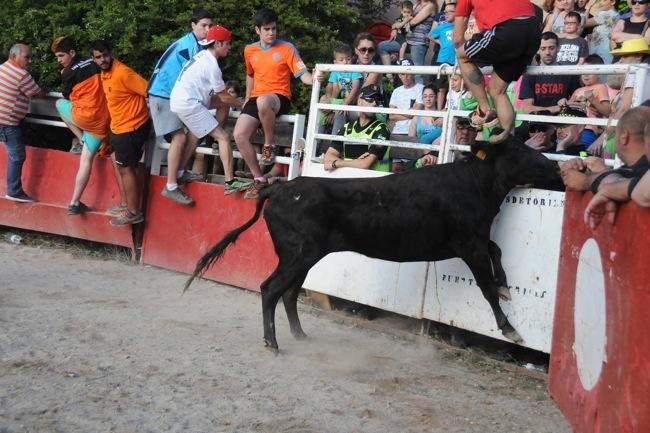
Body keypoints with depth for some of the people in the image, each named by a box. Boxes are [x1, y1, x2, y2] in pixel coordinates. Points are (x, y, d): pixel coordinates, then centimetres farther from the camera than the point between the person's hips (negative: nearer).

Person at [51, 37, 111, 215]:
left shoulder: (68, 73, -5)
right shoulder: (94, 62, 9)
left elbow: (68, 96, 12)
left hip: (83, 117, -5)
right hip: (103, 119, 5)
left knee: (60, 103, 25)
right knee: (86, 159, 11)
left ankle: (81, 139, 16)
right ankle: (75, 203, 10)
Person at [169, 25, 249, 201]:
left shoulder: (202, 56, 13)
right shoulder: (211, 65, -15)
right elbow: (224, 97, -8)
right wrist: (242, 104, 6)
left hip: (181, 99, 9)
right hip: (188, 105, -9)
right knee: (224, 137, -8)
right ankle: (230, 183, -12)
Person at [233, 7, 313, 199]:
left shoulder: (287, 48, -4)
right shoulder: (249, 50, 11)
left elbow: (302, 74, -10)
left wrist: (314, 80, -32)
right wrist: (247, 99, 23)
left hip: (280, 98, -5)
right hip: (256, 99, 5)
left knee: (262, 102, -42)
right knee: (239, 135, -16)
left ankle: (270, 144, -16)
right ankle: (259, 179, -2)